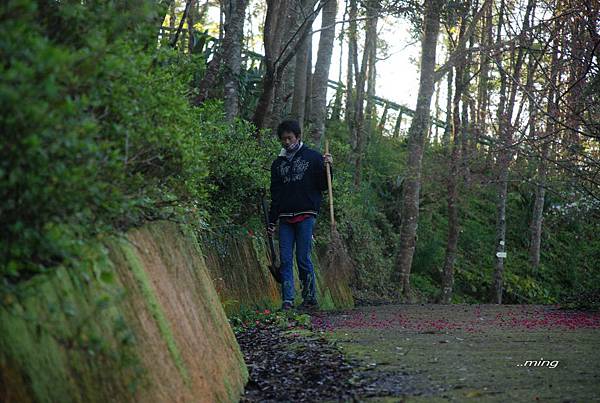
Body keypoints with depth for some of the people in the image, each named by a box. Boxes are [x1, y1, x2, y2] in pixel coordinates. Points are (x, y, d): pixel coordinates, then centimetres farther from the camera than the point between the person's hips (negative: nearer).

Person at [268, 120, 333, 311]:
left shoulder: (313, 157, 5)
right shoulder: (278, 163, 16)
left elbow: (323, 186, 4)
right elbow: (275, 195, 17)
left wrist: (326, 168, -13)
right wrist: (272, 222, 12)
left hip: (306, 216, -4)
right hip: (285, 218, 4)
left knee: (303, 258, -5)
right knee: (285, 260, -3)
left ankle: (310, 298, 6)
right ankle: (287, 300, -2)